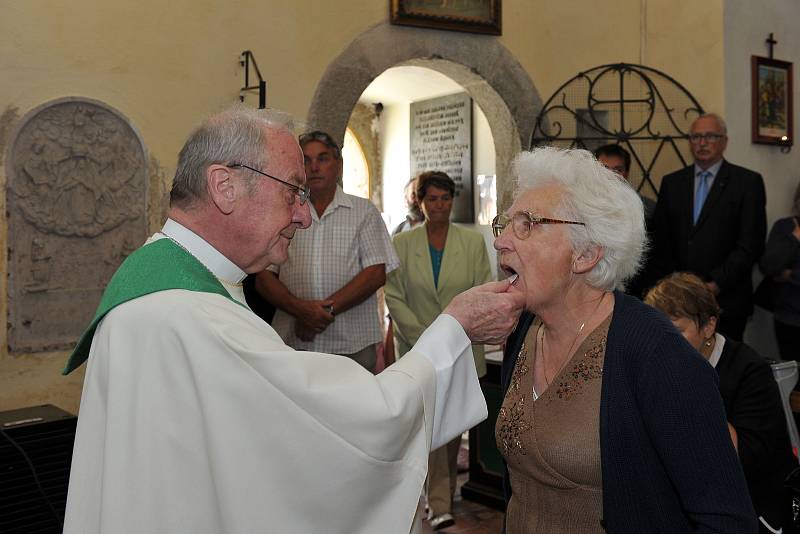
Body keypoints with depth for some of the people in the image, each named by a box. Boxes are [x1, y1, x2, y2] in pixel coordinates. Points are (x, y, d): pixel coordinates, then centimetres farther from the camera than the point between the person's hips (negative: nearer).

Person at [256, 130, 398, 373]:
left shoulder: (364, 211, 7)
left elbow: (376, 273, -2)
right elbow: (264, 277, 6)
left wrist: (328, 308, -12)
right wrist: (300, 309, -12)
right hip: (292, 343, 1)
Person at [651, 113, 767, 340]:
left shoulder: (748, 182, 2)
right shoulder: (672, 183, 12)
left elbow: (750, 244, -5)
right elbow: (661, 242, 11)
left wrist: (716, 285, -10)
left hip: (726, 300, -2)